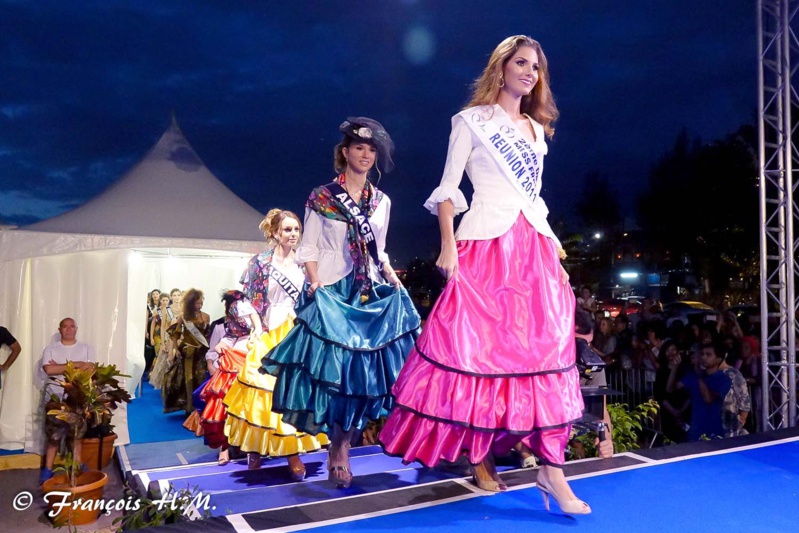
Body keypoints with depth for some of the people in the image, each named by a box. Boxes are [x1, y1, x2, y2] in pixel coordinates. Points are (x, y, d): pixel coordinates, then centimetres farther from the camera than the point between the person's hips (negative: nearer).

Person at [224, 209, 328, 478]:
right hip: (269, 336, -2)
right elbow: (248, 299, 0)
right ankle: (255, 448, 16)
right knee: (267, 392, -1)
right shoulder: (261, 262, 0)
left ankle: (293, 452, 7)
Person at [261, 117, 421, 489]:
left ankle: (343, 446, 13)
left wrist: (391, 277, 4)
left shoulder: (382, 202, 14)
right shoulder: (322, 197, 3)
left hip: (373, 295, 4)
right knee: (333, 368, -10)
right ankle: (337, 450, 7)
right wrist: (315, 283, -14)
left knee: (365, 369, -2)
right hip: (332, 294, -4)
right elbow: (309, 248, 1)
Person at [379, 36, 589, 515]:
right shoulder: (472, 121, 5)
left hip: (535, 249, 6)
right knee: (479, 347, -5)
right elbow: (448, 187, -2)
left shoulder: (536, 129, 22)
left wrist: (554, 243, 16)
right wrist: (448, 245, -13)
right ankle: (479, 456, 11)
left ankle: (551, 467, 3)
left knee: (544, 352, -1)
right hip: (486, 246, -5)